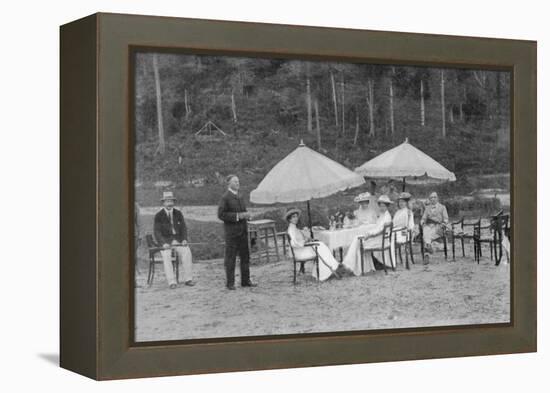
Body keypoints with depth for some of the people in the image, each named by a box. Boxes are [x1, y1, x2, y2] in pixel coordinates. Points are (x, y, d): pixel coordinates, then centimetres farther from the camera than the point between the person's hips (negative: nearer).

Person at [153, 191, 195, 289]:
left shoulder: (178, 213, 11)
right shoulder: (159, 216, 1)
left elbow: (183, 228, 10)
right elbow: (157, 232, -5)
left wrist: (184, 239, -8)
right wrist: (163, 243, -21)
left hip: (178, 240, 2)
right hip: (165, 240, -2)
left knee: (187, 252, -26)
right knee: (166, 256, -32)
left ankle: (188, 279, -23)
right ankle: (171, 282, -34)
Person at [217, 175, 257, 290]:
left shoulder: (240, 197, 16)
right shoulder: (225, 197, -8)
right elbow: (221, 214, -15)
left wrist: (246, 215, 3)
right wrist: (237, 216, -19)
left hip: (243, 231, 7)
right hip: (231, 232, -7)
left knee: (245, 256, 9)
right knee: (230, 258, -1)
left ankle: (245, 280, 17)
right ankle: (230, 283, 5)